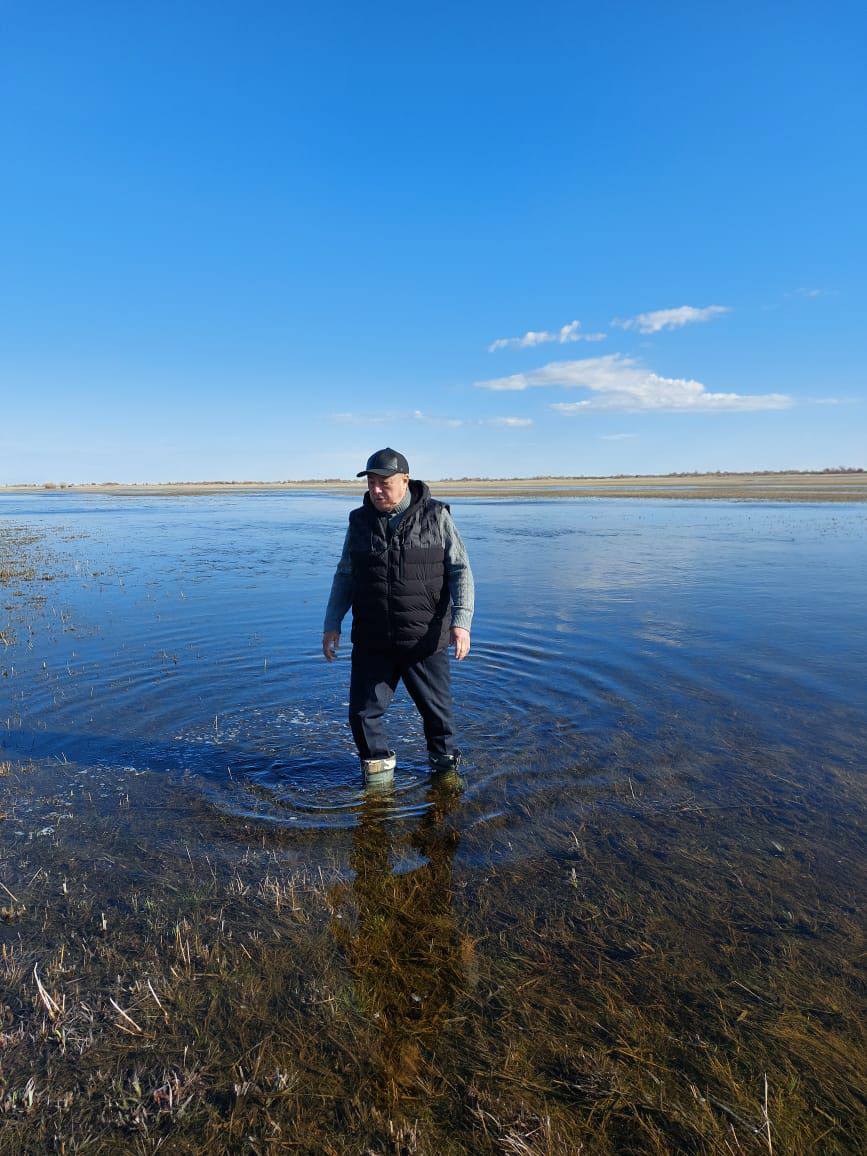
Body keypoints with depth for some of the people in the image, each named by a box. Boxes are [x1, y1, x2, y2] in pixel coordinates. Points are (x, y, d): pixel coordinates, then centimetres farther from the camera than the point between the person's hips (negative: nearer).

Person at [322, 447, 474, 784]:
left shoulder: (436, 517, -3)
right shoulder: (359, 521, 6)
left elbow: (460, 571, -4)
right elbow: (345, 576, 13)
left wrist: (461, 621, -16)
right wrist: (332, 624, 6)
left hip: (425, 640, -2)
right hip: (372, 642, 2)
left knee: (437, 710, 11)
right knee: (362, 713, 3)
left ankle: (445, 763, 38)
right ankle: (378, 767, 30)